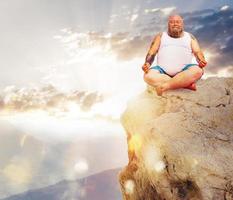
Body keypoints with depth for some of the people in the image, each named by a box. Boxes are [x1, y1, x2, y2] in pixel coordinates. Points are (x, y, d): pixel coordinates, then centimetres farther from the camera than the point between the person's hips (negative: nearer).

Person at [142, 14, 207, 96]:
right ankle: (186, 83, -32)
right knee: (148, 76, -30)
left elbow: (197, 52, 9)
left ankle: (165, 86, -36)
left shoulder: (189, 37, 20)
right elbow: (151, 53, 13)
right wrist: (147, 64, -9)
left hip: (183, 71, 0)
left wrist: (201, 61, -15)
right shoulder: (161, 36, 20)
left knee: (197, 71, -31)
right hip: (163, 70, 0)